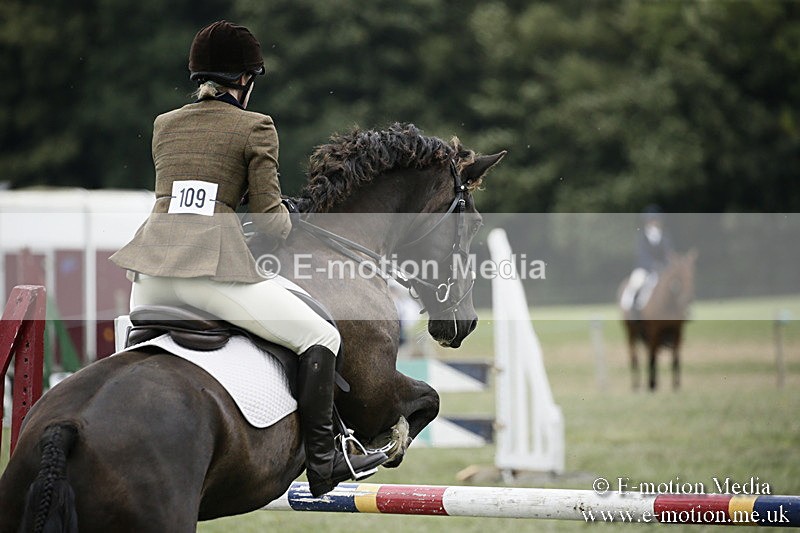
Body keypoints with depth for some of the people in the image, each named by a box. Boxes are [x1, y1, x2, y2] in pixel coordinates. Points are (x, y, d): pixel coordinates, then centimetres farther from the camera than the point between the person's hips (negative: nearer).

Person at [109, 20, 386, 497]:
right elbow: (270, 219, 0)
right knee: (321, 337, 5)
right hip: (213, 266, -6)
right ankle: (322, 462, -1)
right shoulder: (256, 128, 3)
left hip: (152, 264, 6)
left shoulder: (164, 126, 19)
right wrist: (289, 224, 22)